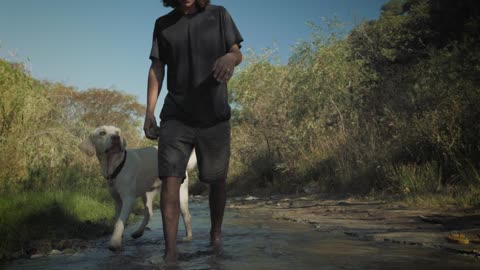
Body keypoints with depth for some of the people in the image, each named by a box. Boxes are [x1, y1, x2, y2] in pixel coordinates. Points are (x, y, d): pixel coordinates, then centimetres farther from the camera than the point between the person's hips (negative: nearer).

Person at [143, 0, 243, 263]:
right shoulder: (163, 24, 7)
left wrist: (230, 57, -26)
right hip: (176, 116, 1)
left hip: (214, 116, 0)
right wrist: (149, 112, -2)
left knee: (217, 180, 7)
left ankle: (216, 234, 29)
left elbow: (238, 53, 1)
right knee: (170, 179, -12)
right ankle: (170, 252, -9)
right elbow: (156, 69, 6)